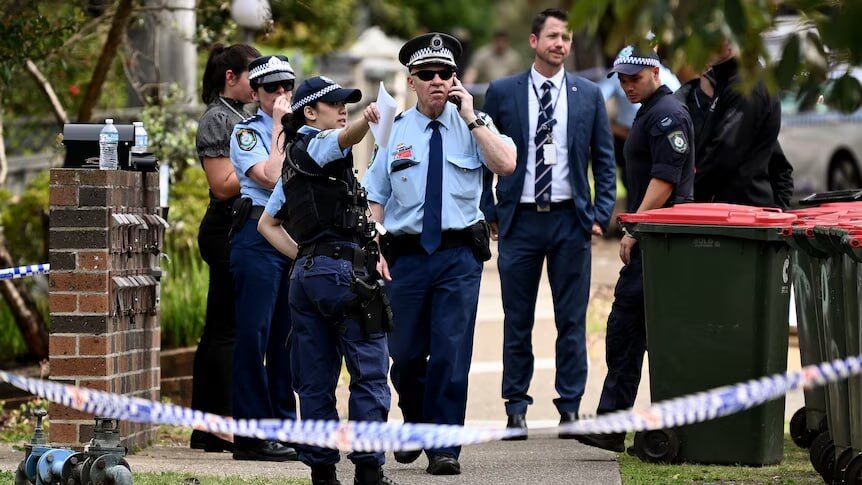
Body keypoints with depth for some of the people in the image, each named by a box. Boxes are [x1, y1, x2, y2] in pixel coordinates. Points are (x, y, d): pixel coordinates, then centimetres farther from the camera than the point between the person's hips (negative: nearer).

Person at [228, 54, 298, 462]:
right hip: (259, 239, -6)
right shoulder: (246, 132, 1)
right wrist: (279, 126, -7)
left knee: (288, 337, 8)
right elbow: (270, 177, -13)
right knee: (254, 334, -7)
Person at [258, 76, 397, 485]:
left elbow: (267, 224, 28)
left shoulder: (295, 161, 23)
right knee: (369, 373, -7)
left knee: (315, 379, 7)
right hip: (343, 267, -9)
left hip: (306, 272, 9)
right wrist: (367, 121, -49)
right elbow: (345, 138, -29)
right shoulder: (313, 144, -3)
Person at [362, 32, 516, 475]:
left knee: (451, 353, -7)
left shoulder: (474, 125, 3)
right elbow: (375, 198, 6)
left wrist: (471, 117, -14)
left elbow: (506, 165, -15)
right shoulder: (394, 131, 6)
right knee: (405, 355, 8)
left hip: (459, 255, -1)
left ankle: (444, 448, -1)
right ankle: (415, 426, 35)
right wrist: (374, 252, -5)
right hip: (406, 253, 2)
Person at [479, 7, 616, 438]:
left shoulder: (589, 95, 6)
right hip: (520, 220, -1)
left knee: (572, 321, 2)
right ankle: (516, 408, 9)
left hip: (570, 220, 1)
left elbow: (604, 161, 10)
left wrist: (601, 216, 2)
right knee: (517, 321, 3)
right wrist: (489, 213, 1)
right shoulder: (502, 93, 3)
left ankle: (570, 409, 8)